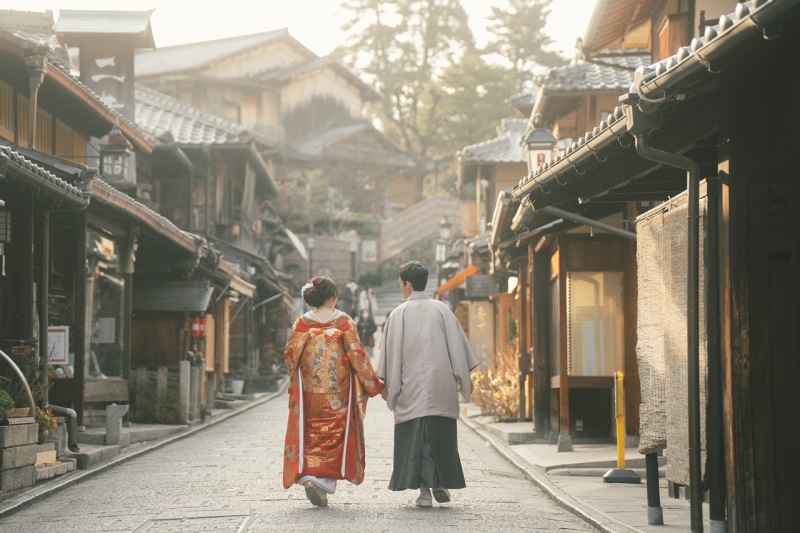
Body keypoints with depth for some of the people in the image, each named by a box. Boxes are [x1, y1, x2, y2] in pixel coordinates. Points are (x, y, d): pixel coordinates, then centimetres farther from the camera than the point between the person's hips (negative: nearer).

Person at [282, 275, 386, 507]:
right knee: (335, 435, 4)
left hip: (309, 392, 2)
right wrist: (375, 385, 1)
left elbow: (290, 357, 2)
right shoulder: (344, 322, -5)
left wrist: (293, 384, 20)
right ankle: (323, 482, -7)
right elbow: (357, 356, -6)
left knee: (310, 435, 10)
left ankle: (307, 476, -7)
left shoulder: (302, 323, 0)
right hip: (338, 392, -2)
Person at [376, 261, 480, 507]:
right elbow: (457, 346, 3)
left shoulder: (398, 314, -2)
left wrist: (387, 384, 7)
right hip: (441, 384, 2)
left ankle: (423, 490, -3)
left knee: (414, 439, 2)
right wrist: (464, 378, 10)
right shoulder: (442, 310, 3)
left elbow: (391, 352, 0)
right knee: (441, 437, 12)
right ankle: (441, 485, 12)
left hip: (410, 386, -1)